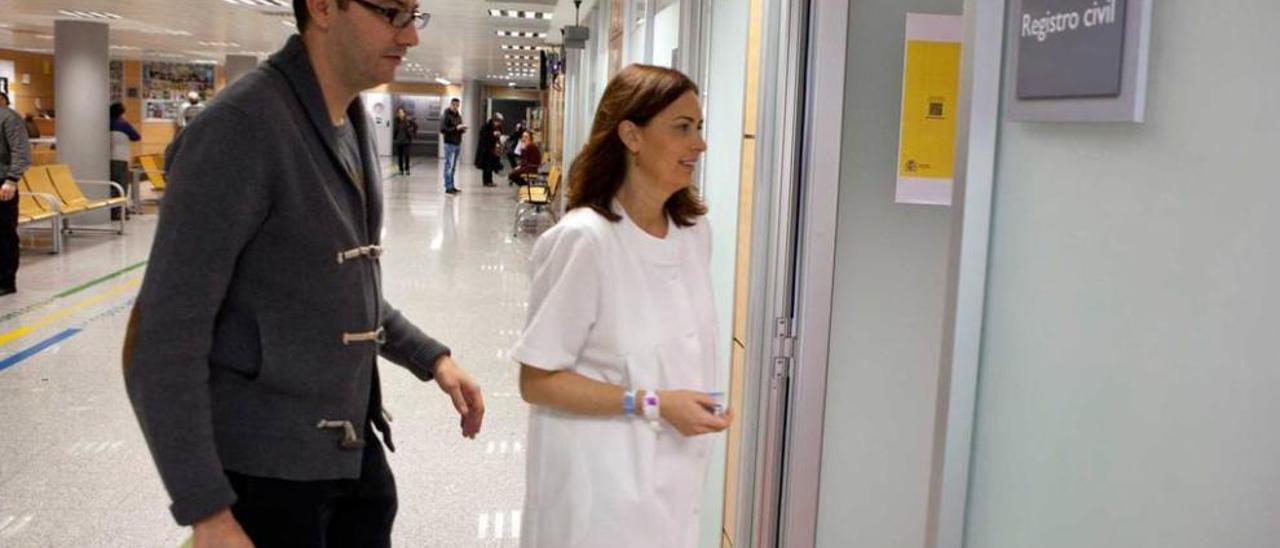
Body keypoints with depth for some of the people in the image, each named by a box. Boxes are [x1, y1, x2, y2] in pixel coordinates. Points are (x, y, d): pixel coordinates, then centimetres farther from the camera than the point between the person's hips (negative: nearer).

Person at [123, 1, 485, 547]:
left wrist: (430, 357, 8)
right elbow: (161, 344, -20)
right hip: (265, 469, -8)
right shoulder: (239, 128, -20)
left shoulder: (356, 124, 7)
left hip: (355, 449, 8)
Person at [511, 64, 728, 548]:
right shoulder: (584, 238, -20)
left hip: (674, 468, 6)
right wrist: (651, 404, -20)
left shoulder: (695, 232, 0)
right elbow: (537, 381, -17)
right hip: (600, 477, -6)